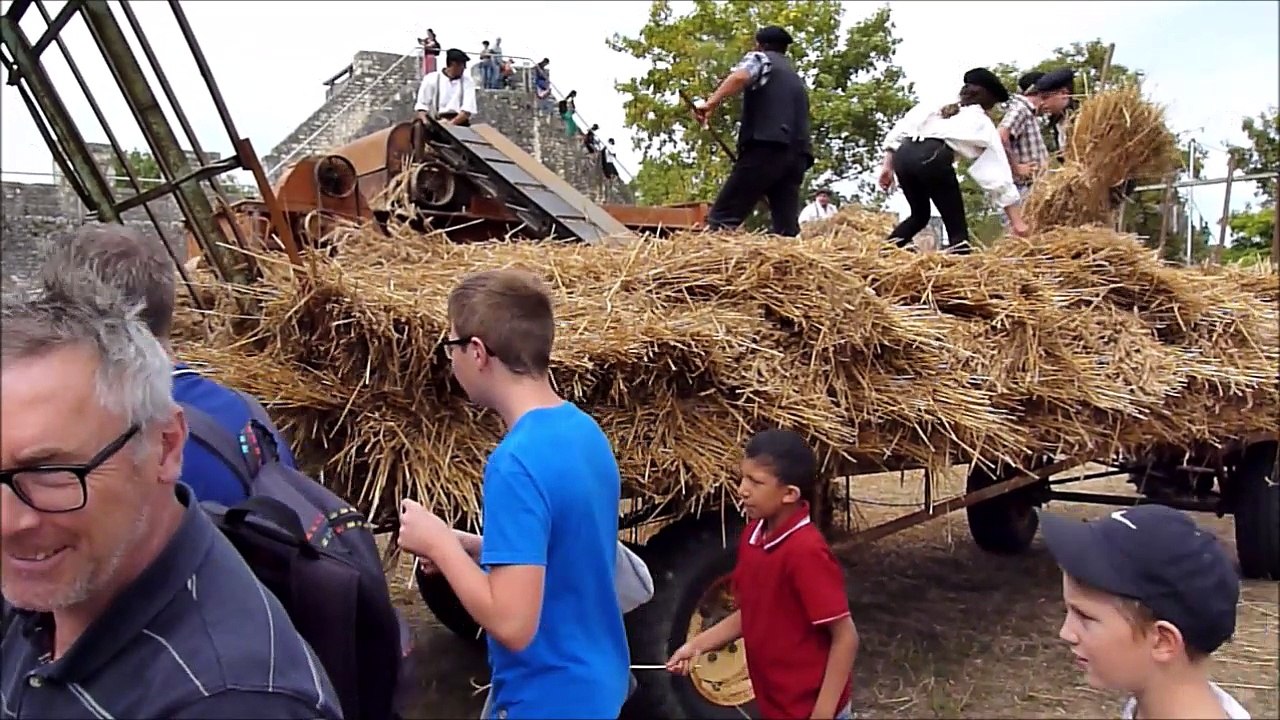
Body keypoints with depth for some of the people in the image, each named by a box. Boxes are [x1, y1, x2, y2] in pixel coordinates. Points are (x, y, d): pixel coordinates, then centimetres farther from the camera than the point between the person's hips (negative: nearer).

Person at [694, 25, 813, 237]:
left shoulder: (759, 58, 15)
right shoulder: (796, 79, 36)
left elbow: (740, 77, -9)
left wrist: (711, 103, -15)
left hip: (767, 146, -7)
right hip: (796, 154, 7)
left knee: (722, 217, -11)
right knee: (787, 228, 1)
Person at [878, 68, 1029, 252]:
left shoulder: (933, 106, 33)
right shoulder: (983, 124, 25)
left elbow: (898, 131, 16)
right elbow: (999, 176, 20)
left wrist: (887, 166, 15)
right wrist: (1017, 221, 21)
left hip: (902, 154, 5)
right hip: (933, 158, -4)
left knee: (920, 214, 26)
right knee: (956, 225, 9)